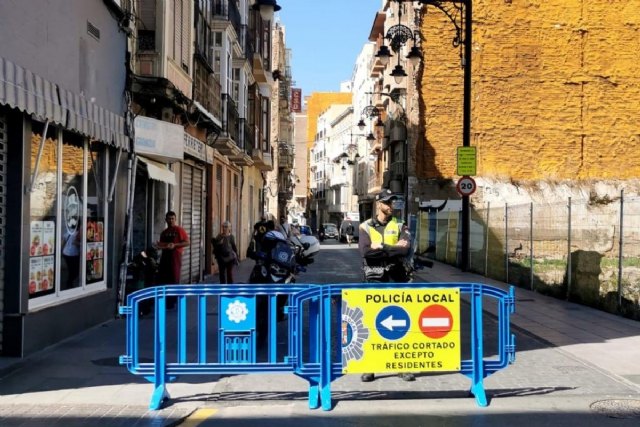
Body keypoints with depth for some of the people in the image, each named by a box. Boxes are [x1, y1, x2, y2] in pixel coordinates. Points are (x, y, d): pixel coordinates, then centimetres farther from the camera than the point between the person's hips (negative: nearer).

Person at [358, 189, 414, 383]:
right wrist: (393, 248, -13)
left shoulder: (399, 226, 7)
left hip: (396, 279, 1)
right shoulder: (366, 227, 4)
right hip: (375, 280, -1)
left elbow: (406, 250, -11)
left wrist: (381, 247, -14)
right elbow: (365, 252, -14)